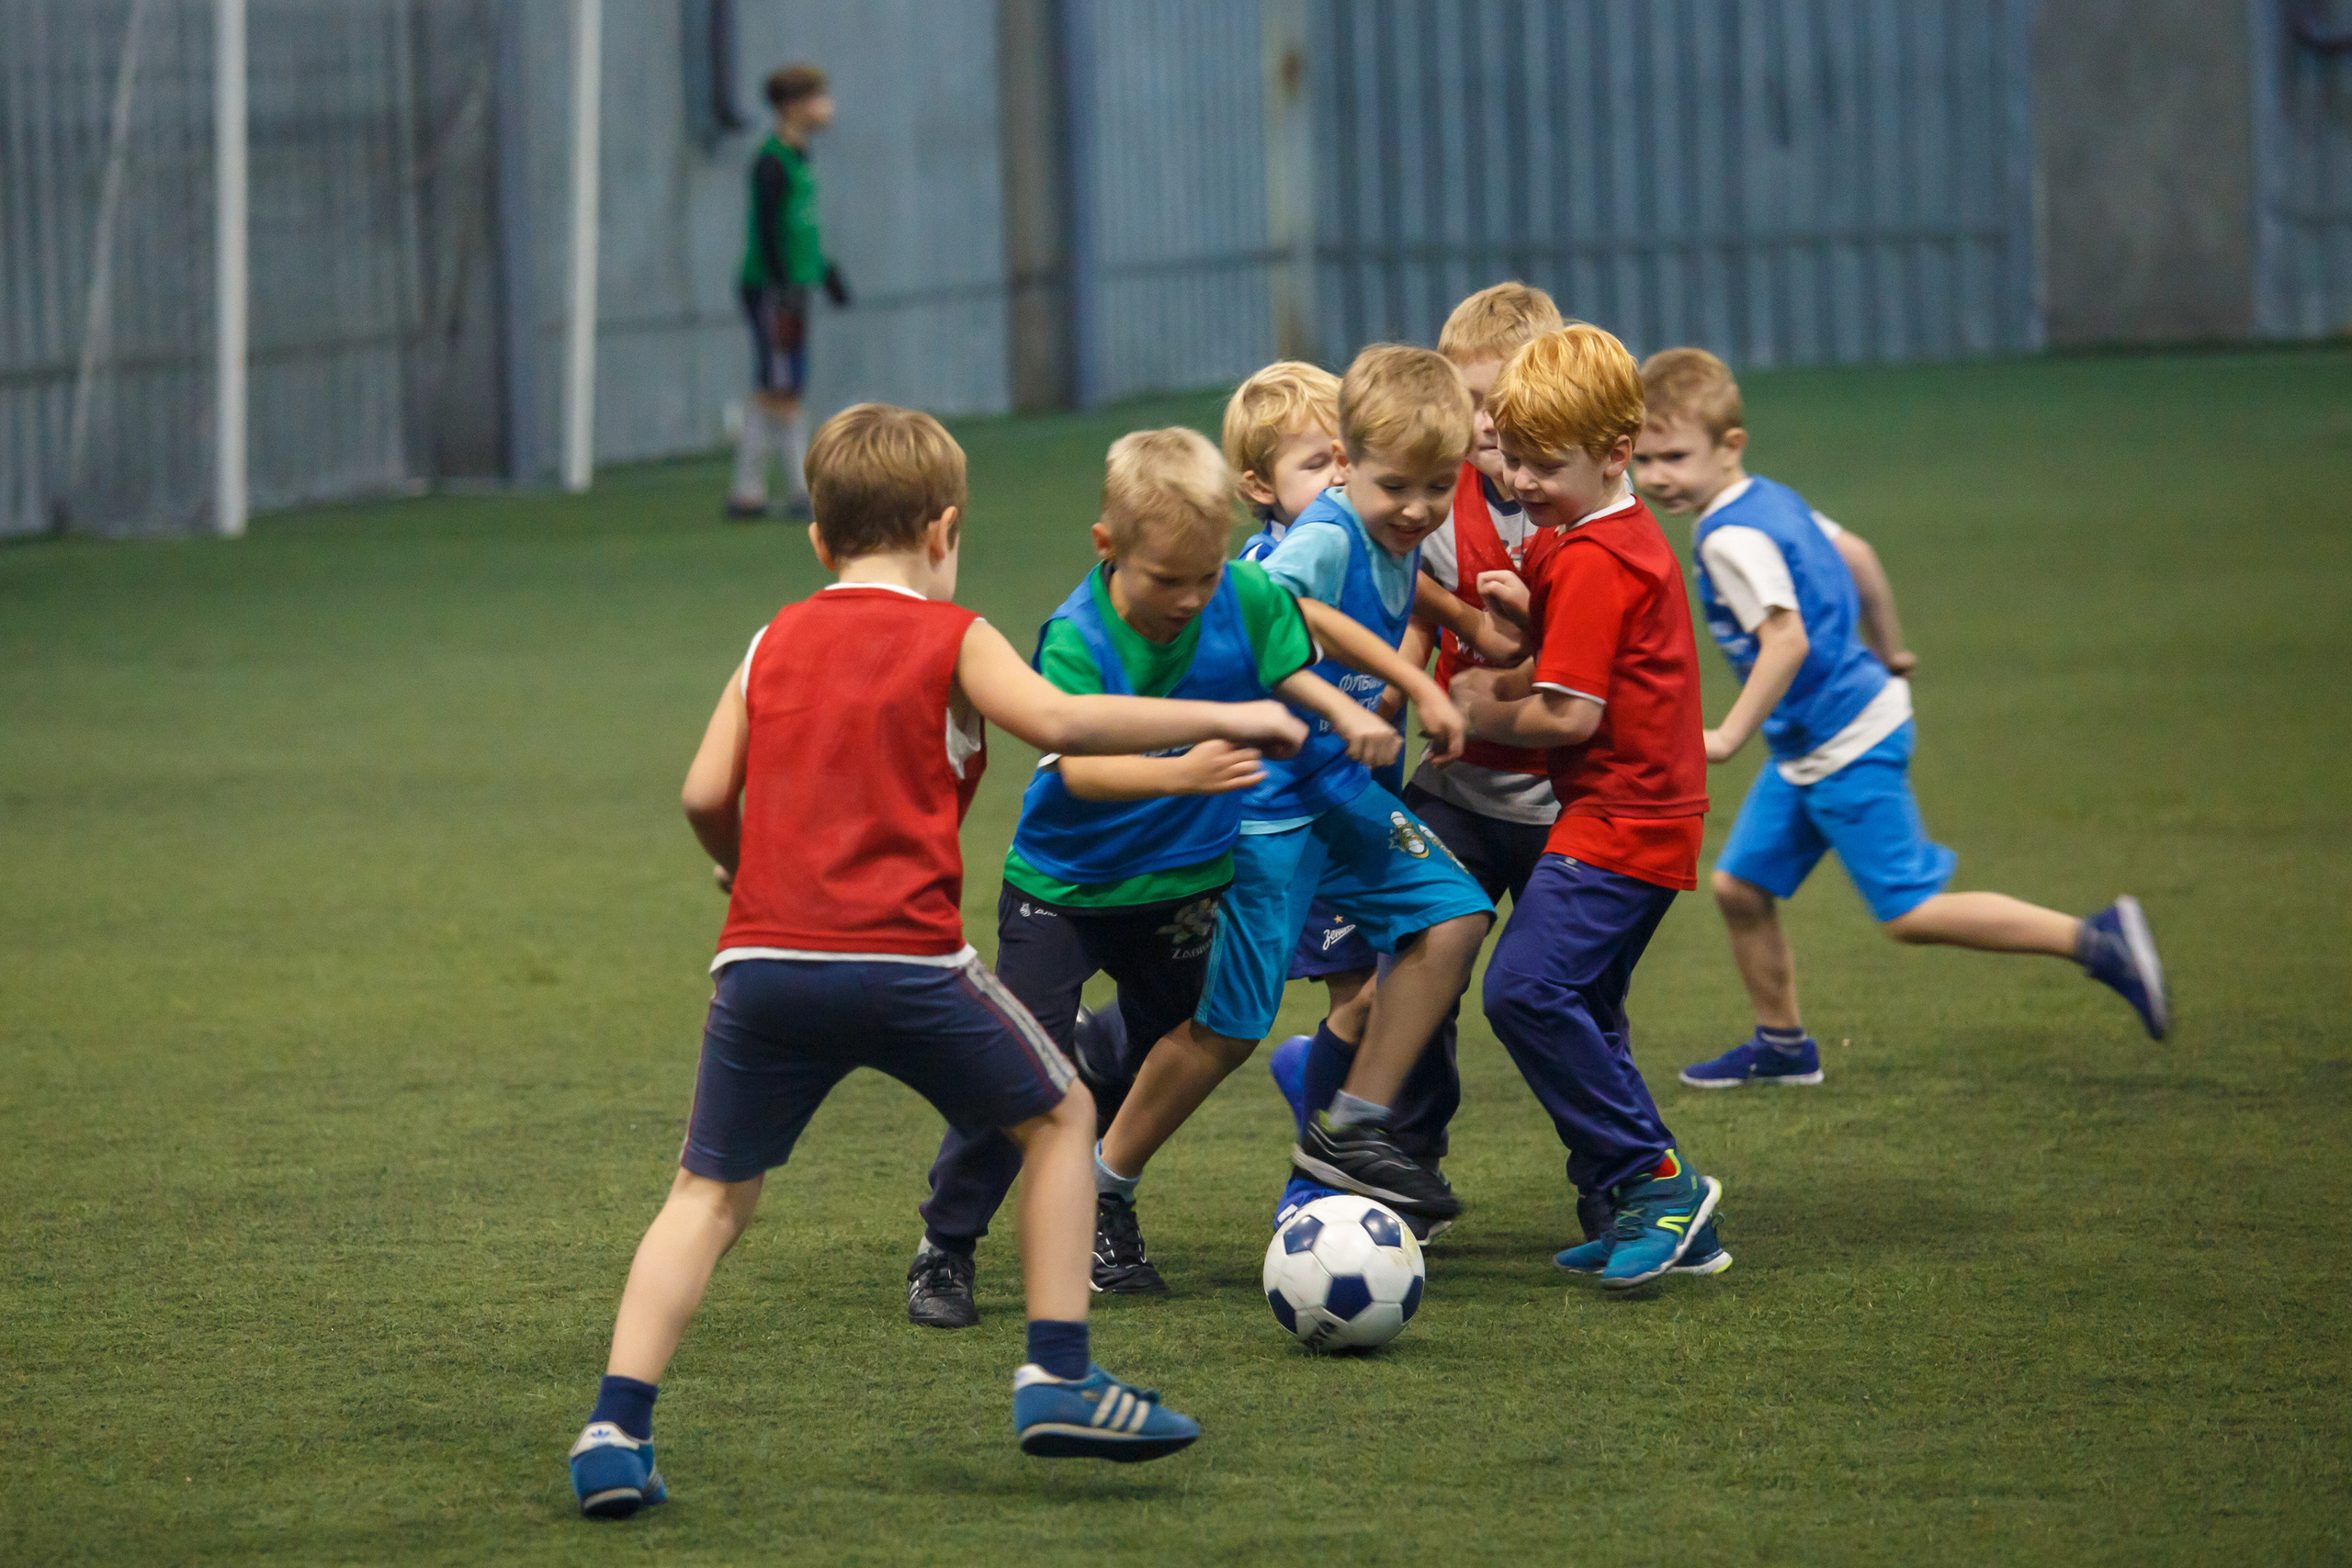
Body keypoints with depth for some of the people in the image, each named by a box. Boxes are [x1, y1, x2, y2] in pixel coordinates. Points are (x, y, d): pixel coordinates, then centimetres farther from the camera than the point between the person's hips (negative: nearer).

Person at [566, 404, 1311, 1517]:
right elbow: (1058, 724, -10)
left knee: (710, 1194, 10)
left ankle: (616, 1429, -4)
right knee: (1060, 1116, 17)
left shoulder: (775, 643, 17)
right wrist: (1221, 719, -2)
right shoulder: (951, 638, 6)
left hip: (762, 958, 4)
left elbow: (705, 794, 12)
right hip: (903, 957, -4)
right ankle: (1058, 1376, 12)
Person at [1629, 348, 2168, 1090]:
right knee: (1739, 885, 12)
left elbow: (1787, 640, -30)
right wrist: (1888, 655, 35)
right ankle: (1782, 1044, 25)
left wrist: (1729, 737, -29)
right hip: (1806, 750, 10)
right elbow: (1854, 554, 21)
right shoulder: (1769, 500, 8)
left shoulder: (1731, 539, -21)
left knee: (1910, 913, -7)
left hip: (1849, 749, -10)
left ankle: (2096, 940, -5)